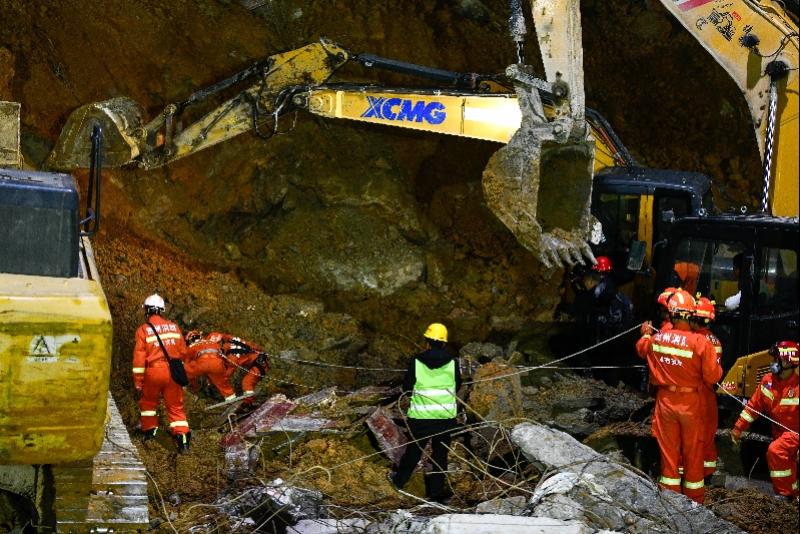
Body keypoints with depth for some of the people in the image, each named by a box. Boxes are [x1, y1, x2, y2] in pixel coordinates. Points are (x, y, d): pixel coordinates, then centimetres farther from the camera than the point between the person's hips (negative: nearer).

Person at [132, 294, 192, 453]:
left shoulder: (143, 330, -4)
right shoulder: (174, 327, 9)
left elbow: (139, 357, -8)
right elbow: (183, 351, 13)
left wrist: (138, 382, -3)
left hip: (153, 372, -3)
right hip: (173, 372, 3)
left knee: (148, 402, 22)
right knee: (176, 407, 6)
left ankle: (149, 430, 30)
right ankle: (183, 438, -6)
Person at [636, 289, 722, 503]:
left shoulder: (656, 339, -7)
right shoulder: (701, 343, -20)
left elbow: (641, 349, 17)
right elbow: (713, 376, -20)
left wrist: (645, 334, 39)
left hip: (665, 400, 2)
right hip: (691, 403, -2)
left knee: (668, 450, 13)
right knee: (693, 453, 11)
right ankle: (695, 499, 20)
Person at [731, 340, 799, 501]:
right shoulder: (768, 380, -7)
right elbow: (754, 405, 1)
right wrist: (738, 428, 0)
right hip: (779, 432, 7)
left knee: (775, 451, -28)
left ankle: (785, 494, -18)